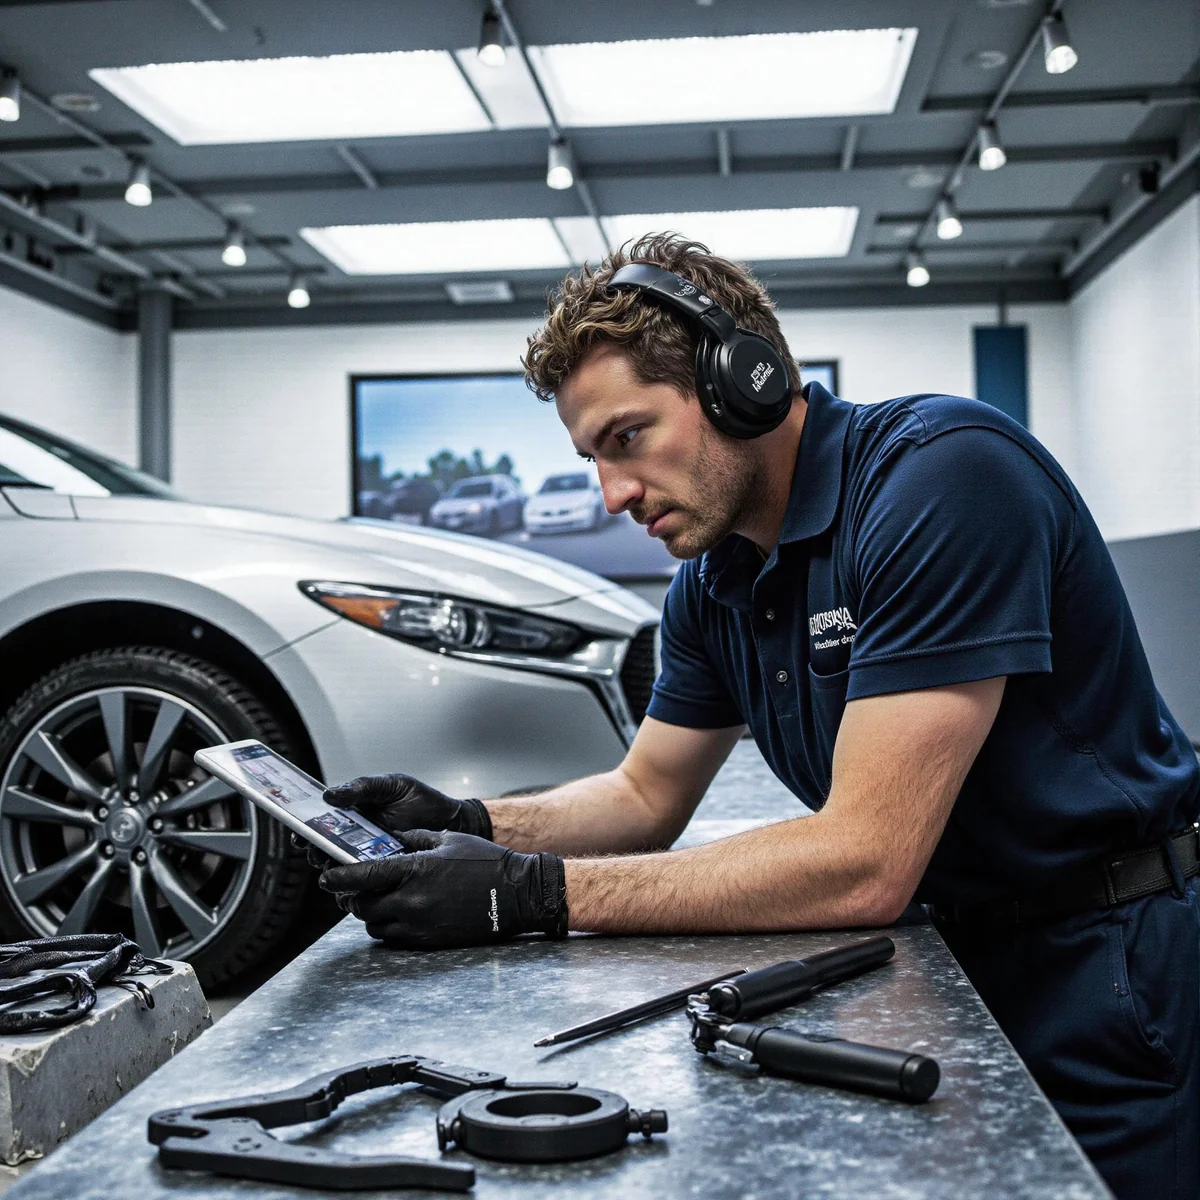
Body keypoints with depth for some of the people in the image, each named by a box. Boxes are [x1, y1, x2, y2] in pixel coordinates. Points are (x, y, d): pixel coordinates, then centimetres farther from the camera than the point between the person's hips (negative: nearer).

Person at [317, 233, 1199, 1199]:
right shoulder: (714, 581, 1)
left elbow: (864, 861, -29)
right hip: (941, 951, 6)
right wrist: (467, 825, -7)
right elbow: (646, 798, 12)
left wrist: (530, 894, -28)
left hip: (1104, 967, -6)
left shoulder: (944, 476, -25)